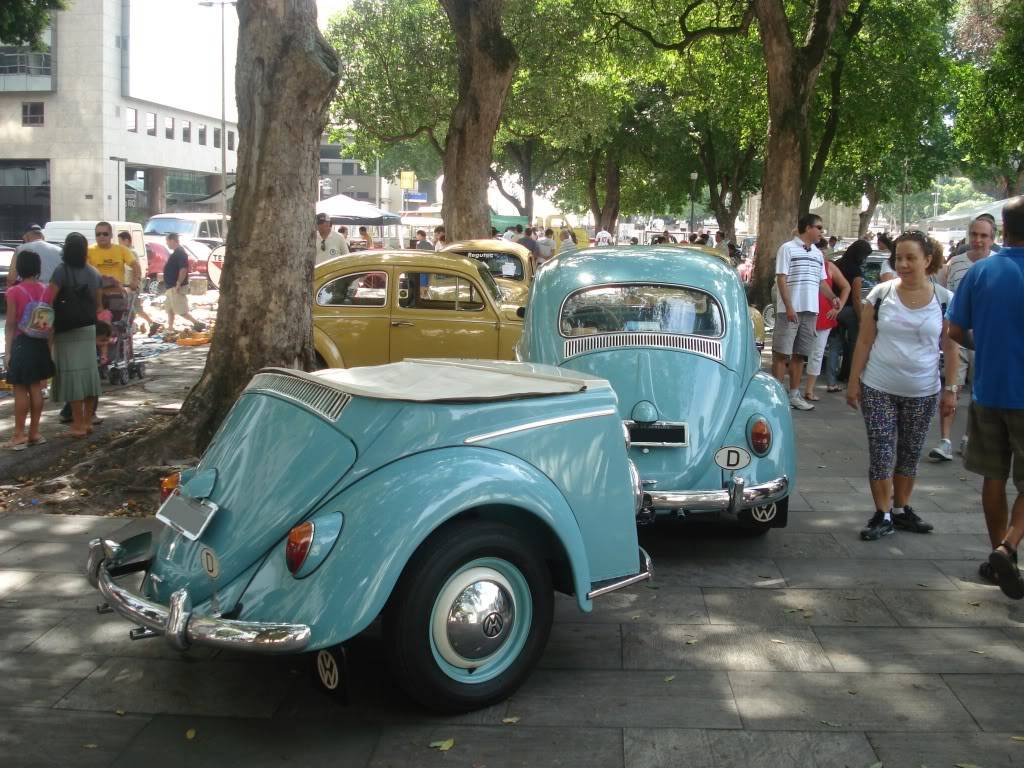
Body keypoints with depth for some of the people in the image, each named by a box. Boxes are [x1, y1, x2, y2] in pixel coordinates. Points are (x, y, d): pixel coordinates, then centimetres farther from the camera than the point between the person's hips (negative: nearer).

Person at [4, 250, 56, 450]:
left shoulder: (14, 292, -12)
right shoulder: (47, 289, 0)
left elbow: (10, 325, -10)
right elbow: (53, 320, 4)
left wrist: (7, 351, -6)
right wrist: (51, 344, 13)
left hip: (21, 344, -4)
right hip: (40, 344, 4)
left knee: (20, 390, 1)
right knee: (36, 387, 12)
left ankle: (19, 435, 4)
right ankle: (34, 432, 17)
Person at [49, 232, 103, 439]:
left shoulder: (61, 272, -13)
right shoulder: (93, 273, 4)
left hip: (66, 330, -5)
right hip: (88, 328, 5)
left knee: (72, 374, -3)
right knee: (88, 371, 10)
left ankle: (78, 424, -2)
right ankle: (87, 421, 16)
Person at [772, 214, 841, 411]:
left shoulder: (818, 254, 16)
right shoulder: (788, 248, -4)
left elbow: (822, 282, 20)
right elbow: (781, 279, -9)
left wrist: (833, 297, 0)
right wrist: (789, 307, -18)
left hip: (810, 311, 7)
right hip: (790, 310, -7)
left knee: (799, 355, 11)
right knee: (781, 353, -4)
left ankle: (794, 394, 17)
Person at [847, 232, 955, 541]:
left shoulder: (944, 300, -4)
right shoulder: (881, 293, -5)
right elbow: (864, 341, 0)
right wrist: (854, 382, -1)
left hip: (922, 393, 1)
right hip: (878, 390, -1)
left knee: (910, 453, 13)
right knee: (881, 453, 0)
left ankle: (901, 510, 28)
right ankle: (883, 516, 10)